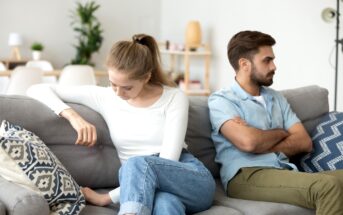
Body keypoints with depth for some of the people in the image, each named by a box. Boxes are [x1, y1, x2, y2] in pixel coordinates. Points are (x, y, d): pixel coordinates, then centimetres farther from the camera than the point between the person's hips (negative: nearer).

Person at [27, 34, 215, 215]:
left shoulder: (174, 98, -4)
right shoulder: (103, 97, 4)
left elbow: (168, 161, -13)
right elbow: (36, 90, 6)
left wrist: (107, 198, -16)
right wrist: (72, 115, -14)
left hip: (195, 181, -1)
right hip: (145, 186, 1)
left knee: (137, 164, -36)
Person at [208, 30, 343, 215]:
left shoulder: (276, 98, 22)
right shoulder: (221, 100, 3)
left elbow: (304, 142, 10)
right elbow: (248, 142, -15)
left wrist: (262, 144, -6)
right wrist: (281, 133, 5)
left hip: (284, 173, 7)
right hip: (247, 176, -6)